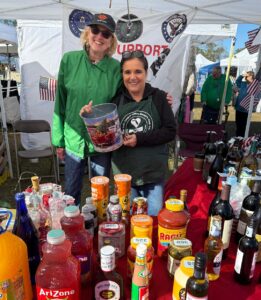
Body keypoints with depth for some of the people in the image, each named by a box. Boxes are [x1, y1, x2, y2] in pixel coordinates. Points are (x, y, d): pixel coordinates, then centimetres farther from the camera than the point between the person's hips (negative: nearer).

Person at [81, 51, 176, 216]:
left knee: (154, 216, 11)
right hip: (124, 172, 1)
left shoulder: (159, 97, -4)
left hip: (153, 172, -1)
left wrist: (140, 138, -17)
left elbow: (170, 131, -7)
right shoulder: (116, 99, -1)